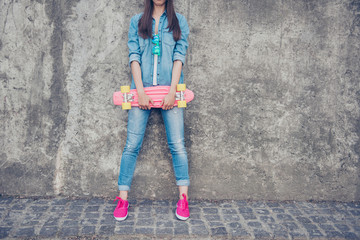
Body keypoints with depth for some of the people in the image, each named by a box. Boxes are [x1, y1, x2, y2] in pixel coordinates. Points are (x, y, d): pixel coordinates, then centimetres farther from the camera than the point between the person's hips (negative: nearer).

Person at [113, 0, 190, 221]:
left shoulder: (179, 21, 11)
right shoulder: (136, 21, 13)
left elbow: (179, 56, 1)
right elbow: (134, 55, 3)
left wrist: (172, 91, -10)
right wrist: (140, 91, -9)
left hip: (169, 88, 0)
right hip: (142, 89, 1)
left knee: (177, 144, -3)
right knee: (132, 145, -2)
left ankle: (183, 199, 5)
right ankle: (123, 199, 6)